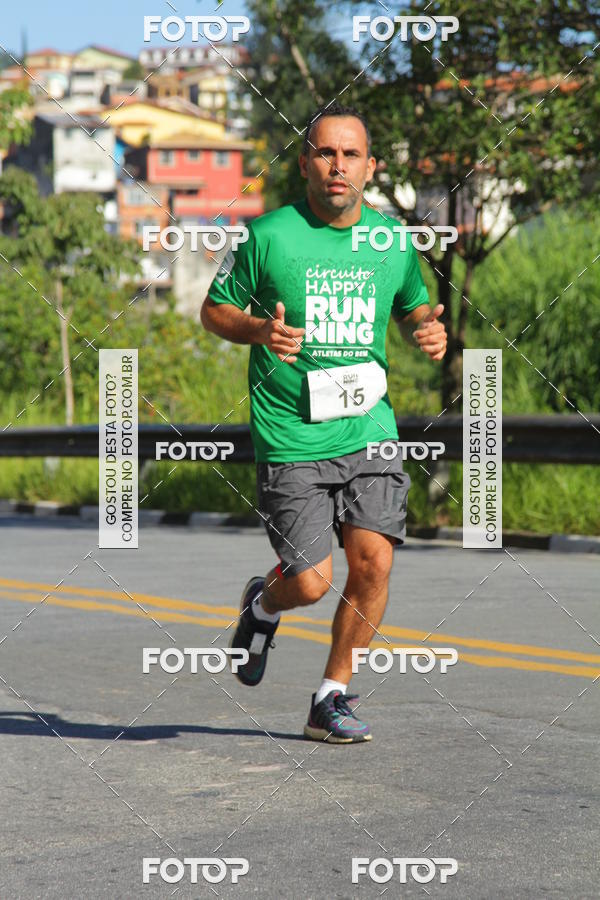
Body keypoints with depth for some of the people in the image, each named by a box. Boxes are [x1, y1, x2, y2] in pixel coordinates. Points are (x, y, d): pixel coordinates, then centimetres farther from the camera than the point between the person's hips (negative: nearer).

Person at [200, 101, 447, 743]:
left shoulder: (392, 240, 6)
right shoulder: (268, 236, -5)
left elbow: (413, 307, 24)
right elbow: (213, 310, 5)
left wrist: (430, 330, 0)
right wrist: (259, 330, -16)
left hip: (369, 431, 3)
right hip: (291, 442, -3)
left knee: (373, 564, -9)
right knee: (311, 583, -7)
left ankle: (330, 700, 10)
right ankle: (262, 605, 32)